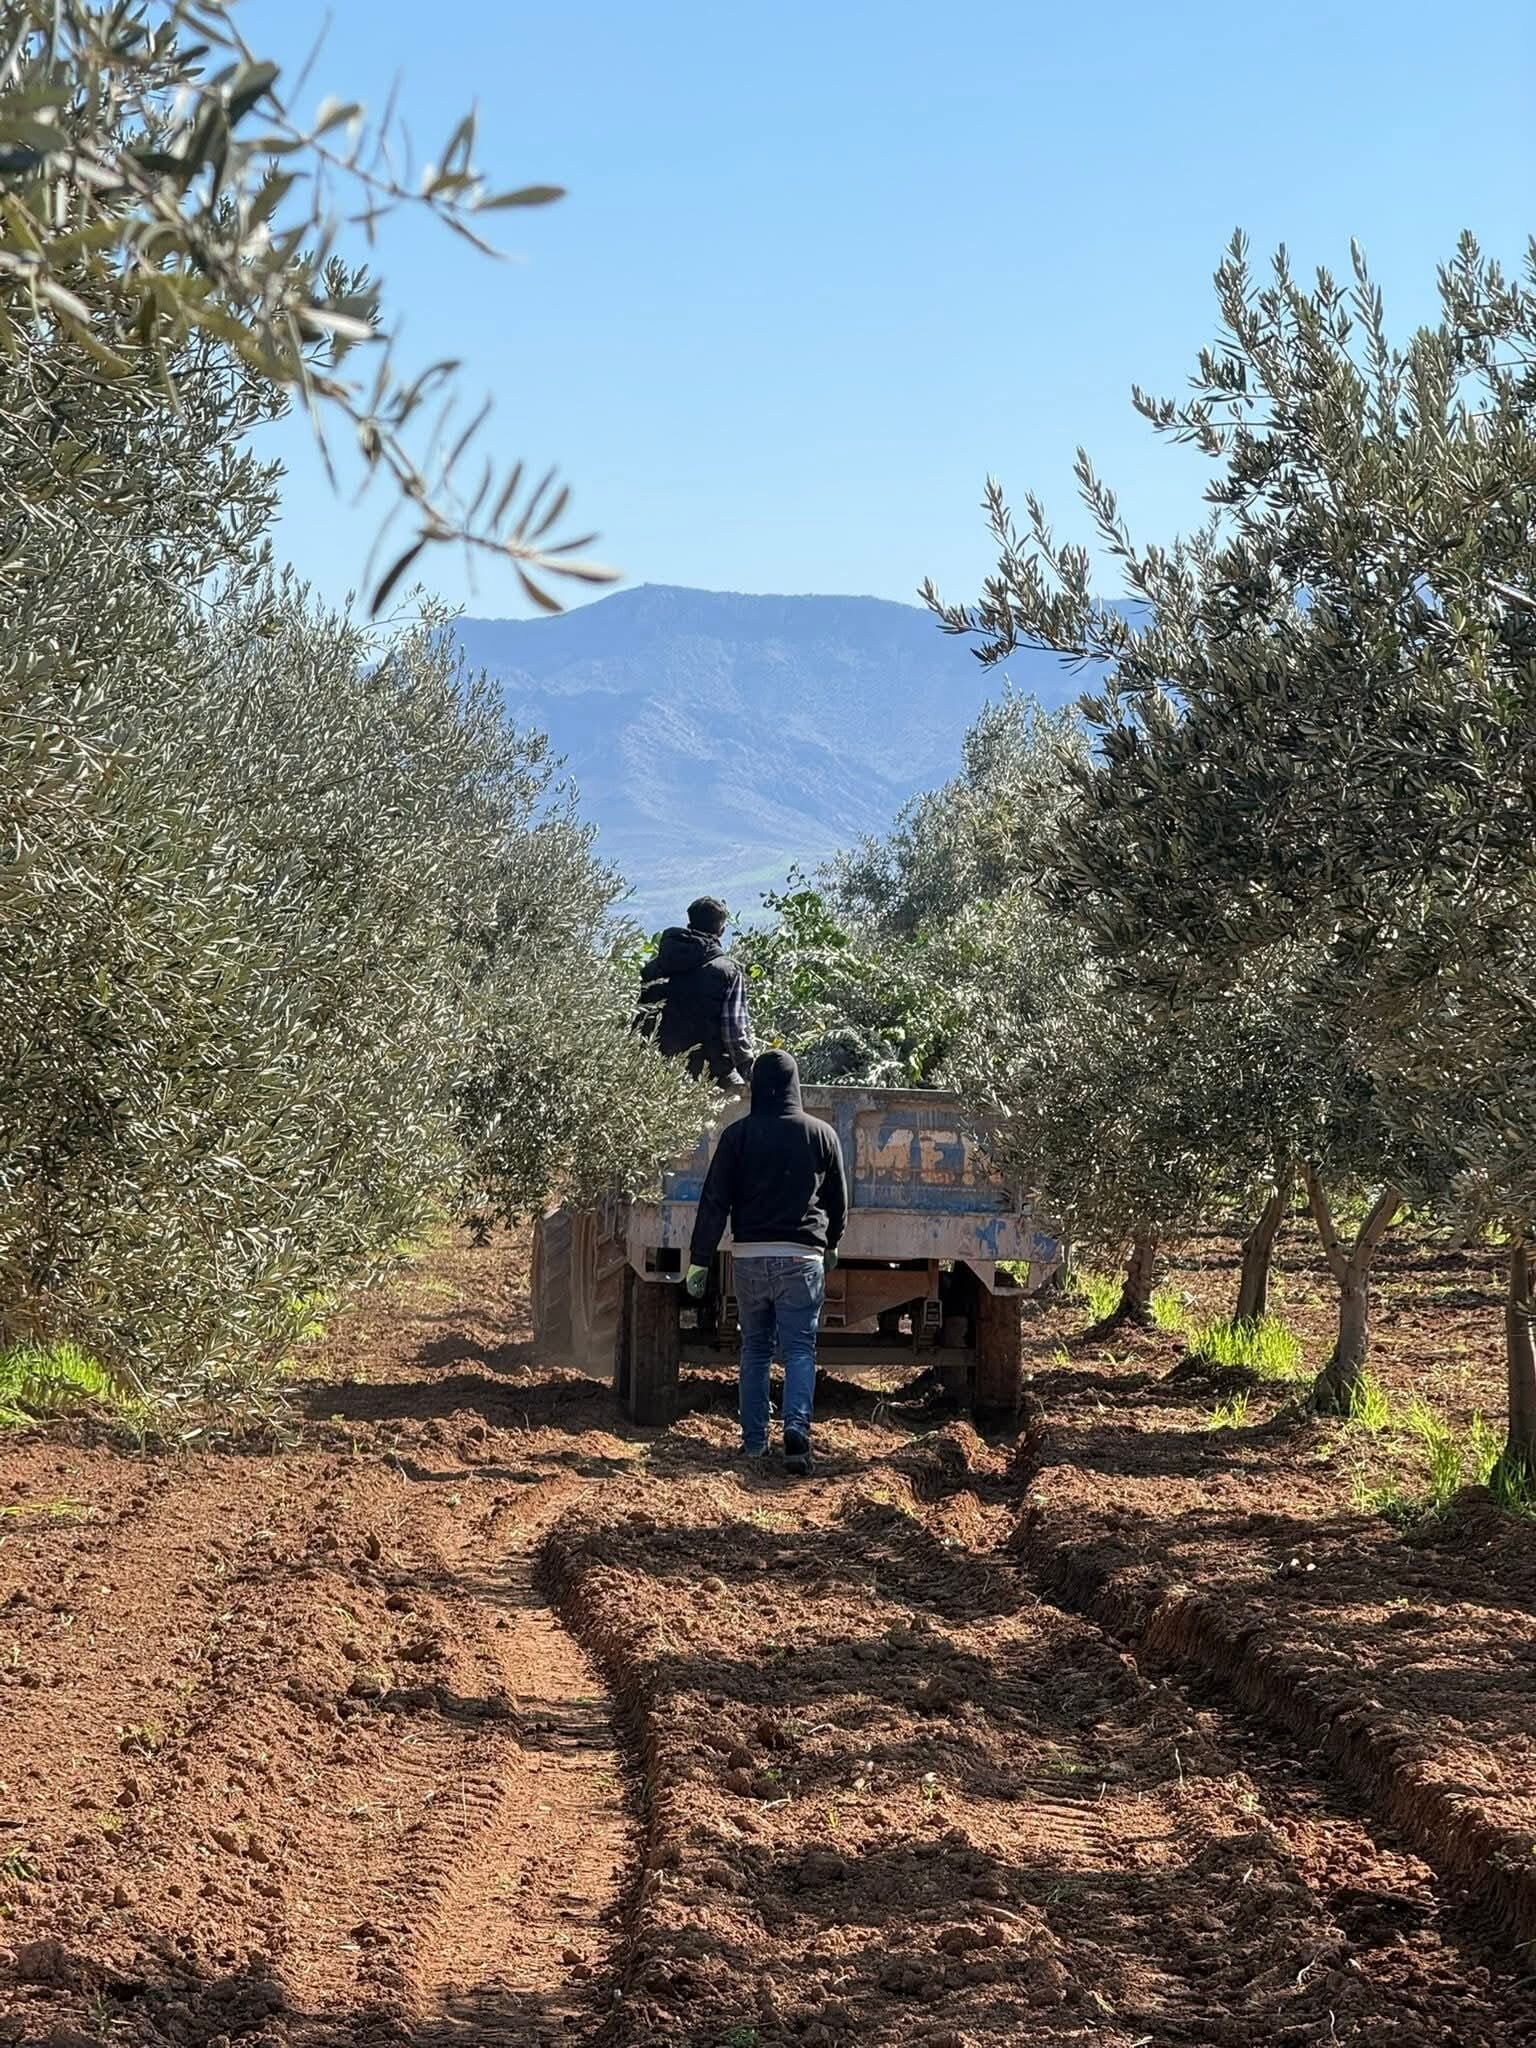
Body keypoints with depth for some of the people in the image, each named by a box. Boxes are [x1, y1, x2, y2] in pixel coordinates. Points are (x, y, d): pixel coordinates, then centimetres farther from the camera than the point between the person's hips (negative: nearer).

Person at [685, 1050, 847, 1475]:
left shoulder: (737, 1135, -2)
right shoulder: (822, 1135, 1)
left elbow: (715, 1202, -3)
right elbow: (838, 1201, 12)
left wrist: (699, 1261, 2)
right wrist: (830, 1246, 29)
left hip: (750, 1256, 1)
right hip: (802, 1256, -1)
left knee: (755, 1349, 13)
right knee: (799, 1348, 0)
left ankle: (754, 1439, 15)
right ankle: (797, 1427, -21)